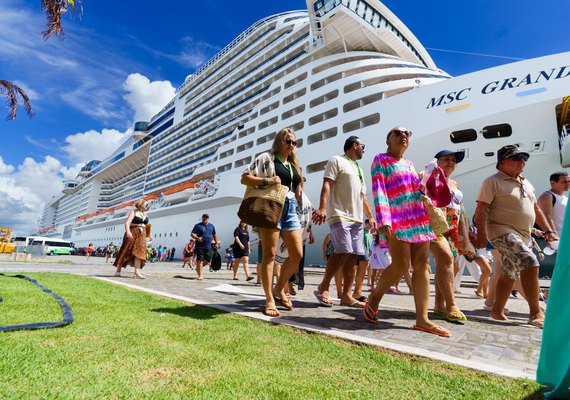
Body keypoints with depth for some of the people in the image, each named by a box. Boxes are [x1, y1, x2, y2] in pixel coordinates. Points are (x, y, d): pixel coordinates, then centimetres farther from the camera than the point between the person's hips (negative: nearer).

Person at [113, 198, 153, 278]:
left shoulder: (145, 214, 16)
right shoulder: (134, 212, -3)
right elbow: (127, 222, -14)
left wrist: (149, 235, 20)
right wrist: (128, 232, -30)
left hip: (142, 235, 5)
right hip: (132, 233, -5)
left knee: (139, 252, -5)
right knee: (126, 252, -1)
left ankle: (137, 272, -10)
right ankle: (118, 270, 9)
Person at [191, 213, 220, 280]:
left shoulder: (211, 226, 14)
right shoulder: (198, 226, 0)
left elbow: (214, 235, 25)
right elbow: (192, 234, -5)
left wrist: (216, 242, 21)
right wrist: (197, 238, -23)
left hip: (208, 246, 5)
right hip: (200, 246, -4)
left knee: (208, 260, 5)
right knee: (200, 260, -4)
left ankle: (198, 268, 30)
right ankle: (200, 275, 6)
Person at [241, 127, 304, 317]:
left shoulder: (294, 166, 24)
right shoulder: (266, 158, 5)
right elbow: (244, 178, -2)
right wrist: (266, 181, -15)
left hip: (290, 210, 7)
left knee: (297, 254, 1)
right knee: (270, 254, -8)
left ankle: (279, 290, 19)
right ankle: (269, 300, -1)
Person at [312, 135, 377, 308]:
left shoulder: (358, 168, 28)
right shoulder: (337, 160, 3)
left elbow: (362, 196, 29)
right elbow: (326, 185, -10)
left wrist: (371, 216, 22)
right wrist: (322, 208, -23)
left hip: (357, 219, 8)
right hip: (339, 216, -8)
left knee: (352, 256, 2)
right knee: (342, 252, -18)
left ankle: (346, 296, 6)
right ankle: (323, 287, -3)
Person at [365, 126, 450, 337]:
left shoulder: (409, 164, 24)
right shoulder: (381, 160, 3)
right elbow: (378, 191, -10)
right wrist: (383, 220, -20)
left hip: (419, 219, 7)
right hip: (396, 220, -7)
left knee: (422, 266, -1)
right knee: (401, 265, -13)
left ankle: (422, 319, 2)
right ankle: (374, 299, 11)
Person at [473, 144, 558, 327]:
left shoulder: (526, 184, 19)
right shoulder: (493, 182, -7)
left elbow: (536, 209, 25)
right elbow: (481, 210, -14)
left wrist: (548, 230, 15)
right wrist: (481, 235, -22)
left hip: (523, 236, 9)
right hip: (502, 231, -8)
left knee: (509, 275, 10)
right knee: (530, 264, -21)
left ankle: (497, 311, 21)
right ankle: (536, 313, -11)